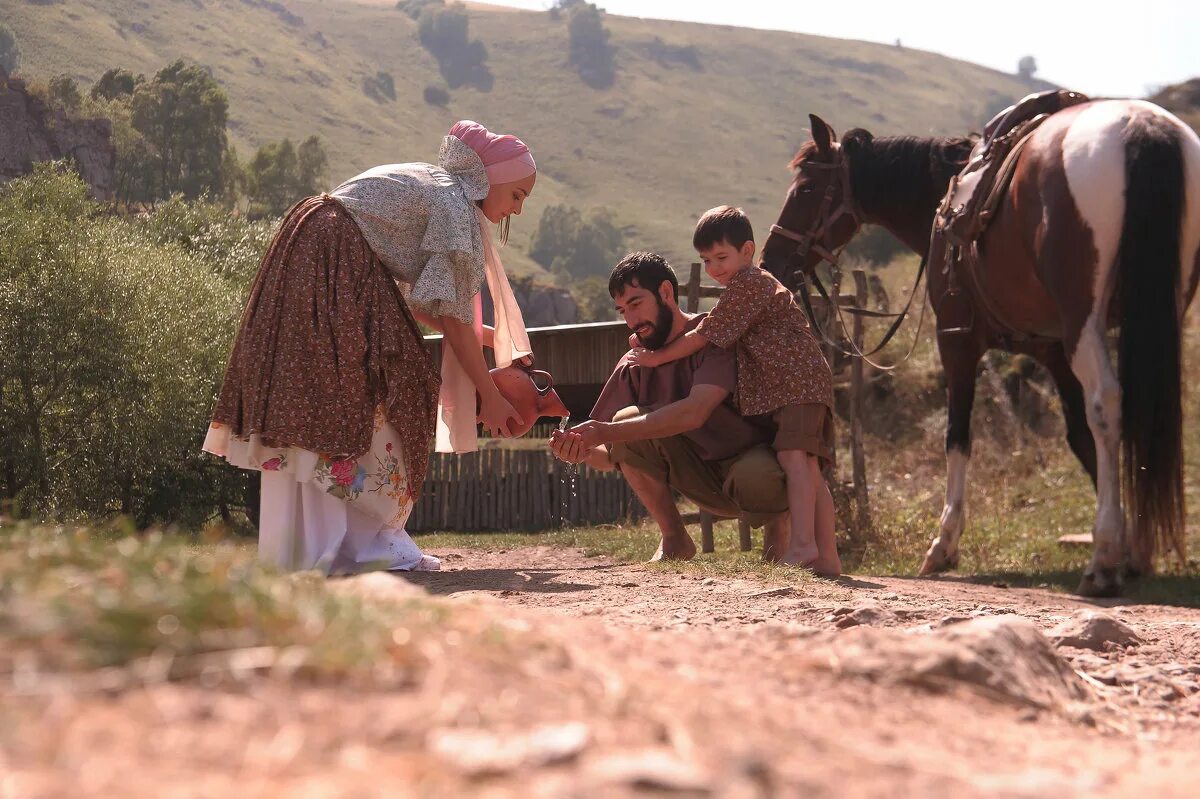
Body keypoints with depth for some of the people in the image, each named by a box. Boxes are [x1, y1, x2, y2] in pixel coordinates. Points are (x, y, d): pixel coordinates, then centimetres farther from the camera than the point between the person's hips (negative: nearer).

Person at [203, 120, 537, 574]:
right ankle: (368, 542, -7)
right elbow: (453, 318, -10)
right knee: (365, 399, -8)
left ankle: (296, 546, 10)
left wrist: (488, 336, 23)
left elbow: (413, 301, 21)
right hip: (337, 265, -10)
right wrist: (490, 398, -4)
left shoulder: (430, 187, 21)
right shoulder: (454, 206, -8)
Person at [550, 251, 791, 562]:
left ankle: (777, 524, -1)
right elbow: (610, 456, -4)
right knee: (627, 420, -18)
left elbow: (694, 412, -34)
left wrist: (607, 432, -38)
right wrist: (583, 450, -28)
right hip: (703, 479, 4)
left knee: (755, 479, -41)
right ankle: (674, 539, -4)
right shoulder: (634, 366, -1)